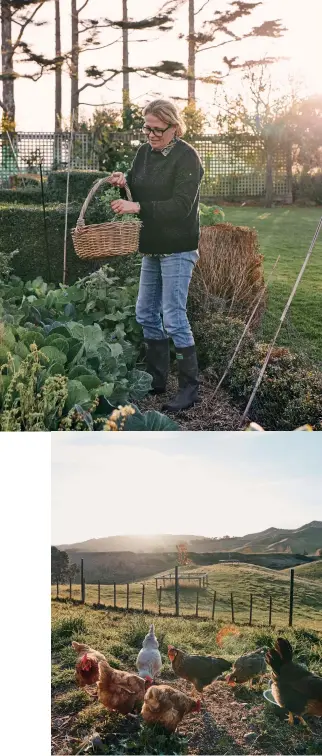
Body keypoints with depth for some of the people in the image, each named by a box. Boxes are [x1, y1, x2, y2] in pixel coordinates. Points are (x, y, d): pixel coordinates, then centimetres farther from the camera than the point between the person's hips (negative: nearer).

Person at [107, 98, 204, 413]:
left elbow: (181, 206, -23)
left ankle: (190, 387, 2)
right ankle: (157, 379, 26)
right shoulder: (144, 152, 8)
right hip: (152, 247, 8)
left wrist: (138, 207, -27)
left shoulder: (187, 157, -14)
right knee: (146, 314, 12)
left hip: (178, 249, -8)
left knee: (173, 317, -9)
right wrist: (124, 181, -2)